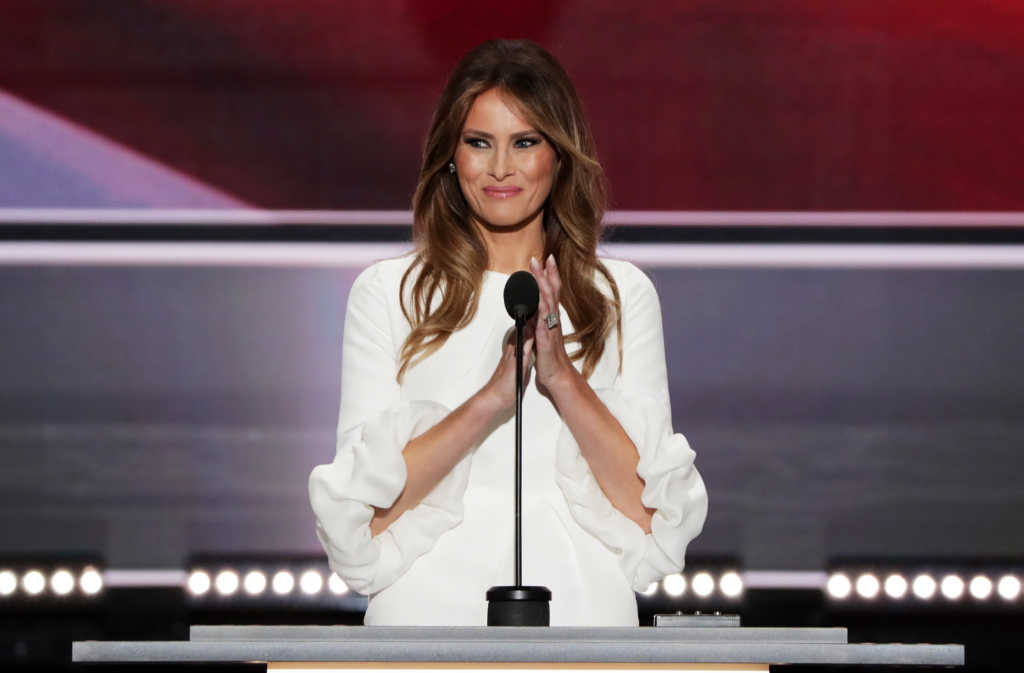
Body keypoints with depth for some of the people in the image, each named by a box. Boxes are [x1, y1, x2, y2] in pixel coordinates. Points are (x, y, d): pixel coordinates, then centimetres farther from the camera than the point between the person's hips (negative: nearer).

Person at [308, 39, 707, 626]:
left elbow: (649, 510, 2)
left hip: (581, 611, 1)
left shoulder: (622, 294, 11)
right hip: (430, 609, 0)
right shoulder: (388, 292, 8)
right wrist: (493, 396, -13)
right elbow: (370, 502, -2)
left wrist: (562, 377, -10)